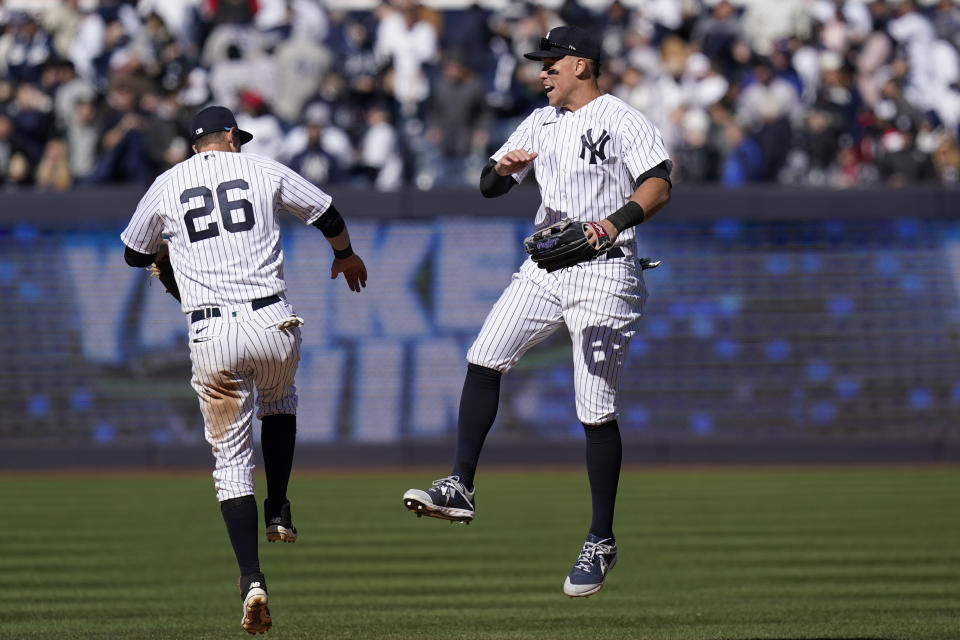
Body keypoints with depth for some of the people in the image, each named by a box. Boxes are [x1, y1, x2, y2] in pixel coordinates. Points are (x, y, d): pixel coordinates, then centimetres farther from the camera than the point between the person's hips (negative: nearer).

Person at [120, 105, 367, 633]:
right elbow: (326, 213, 22)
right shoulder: (262, 170, 8)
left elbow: (135, 255, 23)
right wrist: (345, 255, 43)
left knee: (231, 459, 5)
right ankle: (277, 511, 24)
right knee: (279, 401, 35)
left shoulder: (167, 185, 10)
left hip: (209, 333, 0)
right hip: (271, 323, 0)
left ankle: (251, 578, -8)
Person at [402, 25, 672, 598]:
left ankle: (601, 543, 2)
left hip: (604, 274, -7)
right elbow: (489, 186, 13)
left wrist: (614, 222, -35)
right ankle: (460, 488, -4)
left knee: (596, 410, -6)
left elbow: (658, 187, -19)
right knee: (484, 360, -7)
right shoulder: (542, 123, 16)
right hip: (545, 267, 7)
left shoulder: (622, 120, -7)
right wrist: (503, 169, -11)